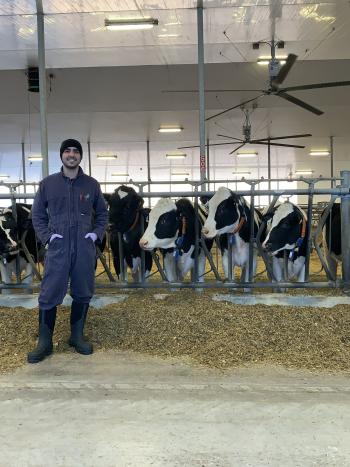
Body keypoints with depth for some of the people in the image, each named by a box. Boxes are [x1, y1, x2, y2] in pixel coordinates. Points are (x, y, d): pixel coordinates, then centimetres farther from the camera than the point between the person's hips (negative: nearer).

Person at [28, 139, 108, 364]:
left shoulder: (91, 184, 7)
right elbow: (37, 214, 9)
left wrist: (96, 233, 2)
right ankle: (45, 342, 11)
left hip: (85, 248, 2)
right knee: (50, 295, -1)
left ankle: (77, 336, 24)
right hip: (58, 248, -1)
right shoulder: (48, 183, 4)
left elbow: (103, 213, 16)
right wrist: (47, 235, -4)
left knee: (83, 294, 9)